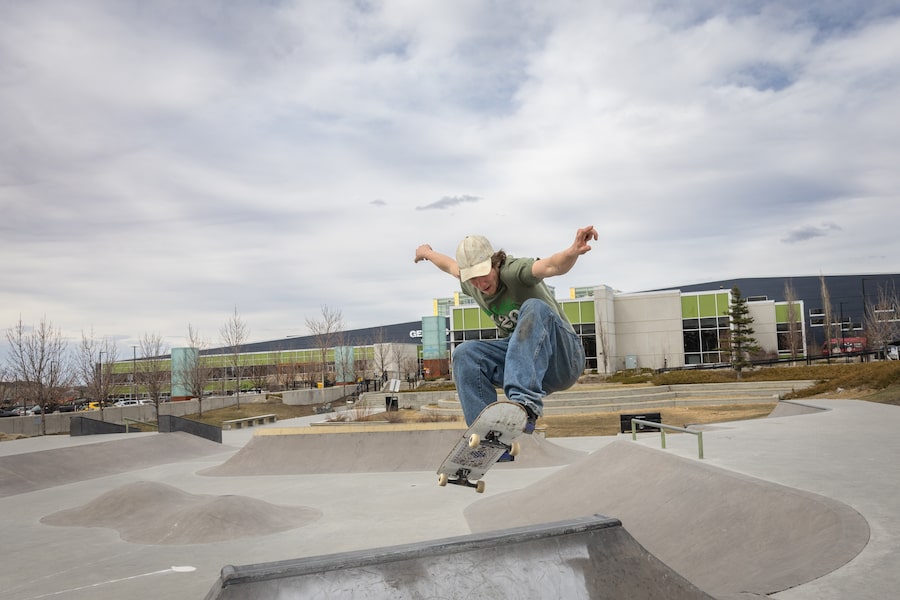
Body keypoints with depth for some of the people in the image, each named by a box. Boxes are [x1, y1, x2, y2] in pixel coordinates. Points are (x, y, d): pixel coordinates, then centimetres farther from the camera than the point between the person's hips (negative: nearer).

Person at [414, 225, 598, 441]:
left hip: (564, 359, -6)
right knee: (465, 354, -16)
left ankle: (526, 401, -48)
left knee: (534, 307, -34)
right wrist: (427, 253, 46)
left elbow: (552, 265, -41)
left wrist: (574, 251, -61)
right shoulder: (471, 284, 4)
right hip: (523, 360, 6)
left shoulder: (514, 271, -19)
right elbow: (449, 265, 28)